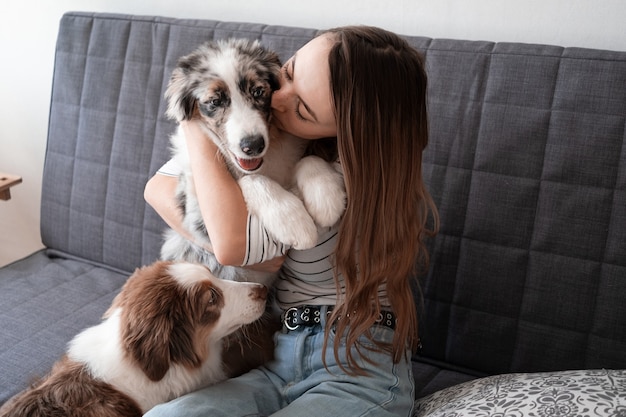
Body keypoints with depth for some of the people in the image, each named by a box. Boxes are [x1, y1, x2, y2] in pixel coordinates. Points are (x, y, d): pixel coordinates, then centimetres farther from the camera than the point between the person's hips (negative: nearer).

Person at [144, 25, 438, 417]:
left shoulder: (364, 181, -19)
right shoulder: (263, 130, 0)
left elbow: (232, 243, -27)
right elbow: (158, 188, -2)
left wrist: (196, 129, -16)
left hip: (356, 369, -4)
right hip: (276, 354, 5)